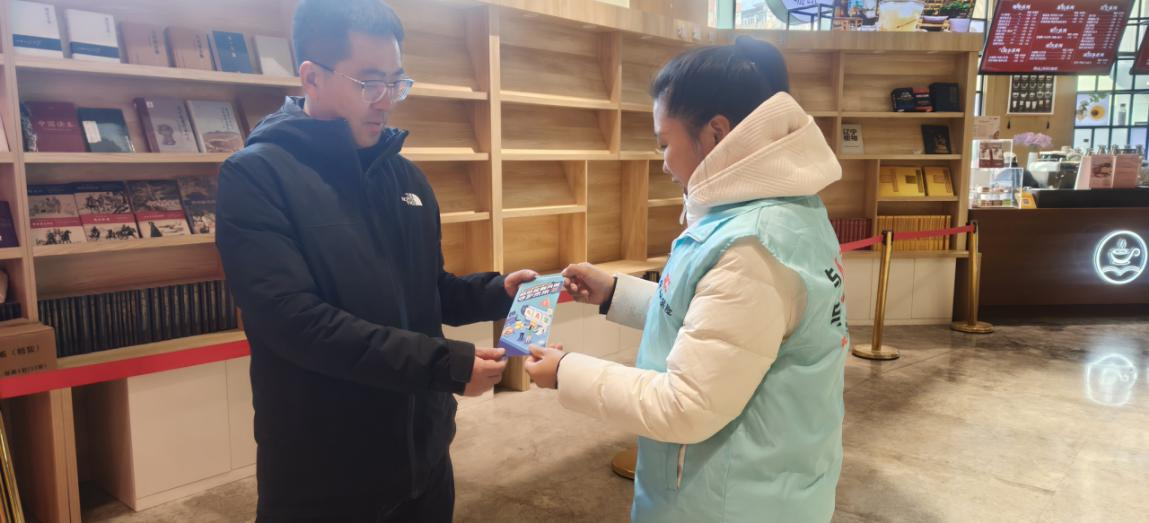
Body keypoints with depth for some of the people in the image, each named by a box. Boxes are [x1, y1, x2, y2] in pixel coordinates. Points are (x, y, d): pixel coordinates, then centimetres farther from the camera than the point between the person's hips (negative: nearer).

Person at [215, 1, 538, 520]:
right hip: (321, 473, -5)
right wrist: (445, 364, -26)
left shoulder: (405, 176, 8)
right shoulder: (254, 177, -13)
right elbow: (296, 321, -24)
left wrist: (496, 293, -4)